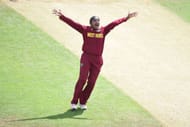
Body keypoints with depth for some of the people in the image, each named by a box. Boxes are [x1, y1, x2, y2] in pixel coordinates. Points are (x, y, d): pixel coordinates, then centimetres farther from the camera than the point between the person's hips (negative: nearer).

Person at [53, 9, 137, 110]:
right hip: (86, 58, -3)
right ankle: (74, 102, -5)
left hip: (98, 60, 3)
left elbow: (114, 23, 9)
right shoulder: (85, 29, 0)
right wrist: (61, 16, -14)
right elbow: (72, 23, -5)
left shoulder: (103, 31, 7)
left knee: (91, 82, 3)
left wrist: (127, 18, 11)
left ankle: (83, 102, 15)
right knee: (82, 79, -12)